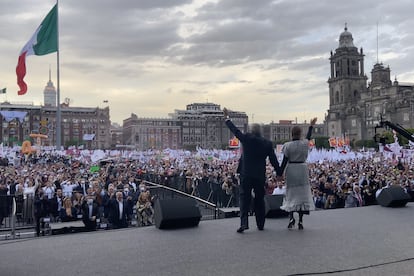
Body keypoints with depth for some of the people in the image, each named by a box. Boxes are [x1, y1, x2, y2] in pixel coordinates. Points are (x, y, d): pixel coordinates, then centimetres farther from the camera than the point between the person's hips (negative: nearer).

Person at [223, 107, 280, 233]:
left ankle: (244, 223, -11)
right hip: (260, 175, 2)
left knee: (244, 198, 2)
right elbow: (274, 160, 4)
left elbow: (235, 130, 5)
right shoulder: (267, 143, 1)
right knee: (259, 199, 12)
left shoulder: (246, 138, -6)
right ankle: (260, 224, 20)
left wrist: (227, 117, 17)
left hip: (246, 174, -2)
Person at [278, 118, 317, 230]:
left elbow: (284, 161, -9)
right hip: (302, 169, 1)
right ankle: (300, 221, 6)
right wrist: (311, 126, 34)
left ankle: (291, 217, -5)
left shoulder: (288, 145, -9)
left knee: (291, 193, 10)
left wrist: (280, 173, -2)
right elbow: (308, 136, 20)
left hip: (291, 170, -1)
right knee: (303, 194, 6)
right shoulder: (305, 144, -3)